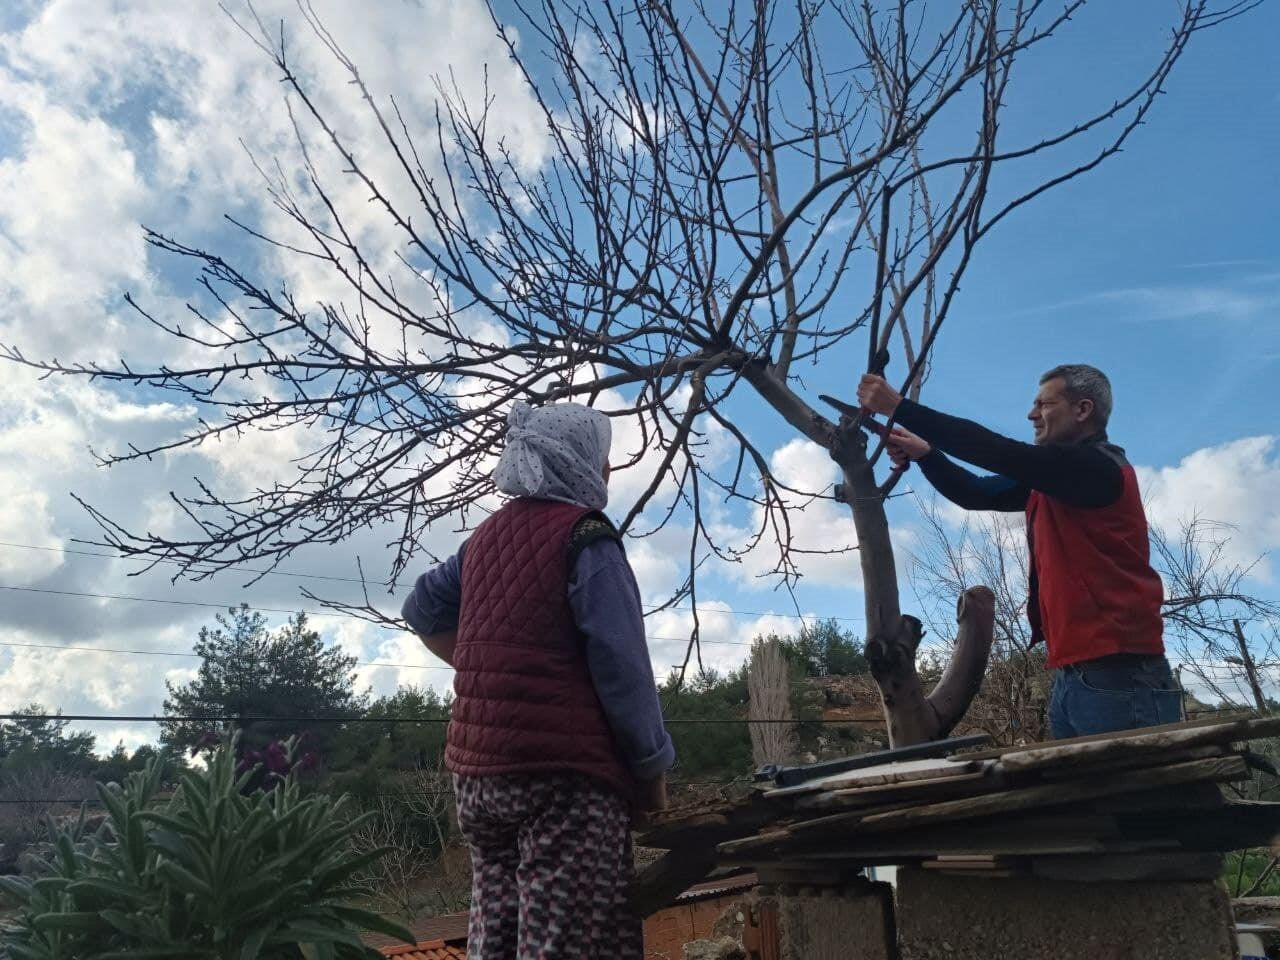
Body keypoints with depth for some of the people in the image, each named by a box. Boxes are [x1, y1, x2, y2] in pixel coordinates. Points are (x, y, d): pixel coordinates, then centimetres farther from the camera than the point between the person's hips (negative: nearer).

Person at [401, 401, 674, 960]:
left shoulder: (488, 535, 13)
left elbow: (423, 610, 26)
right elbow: (622, 666, -15)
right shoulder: (585, 536, -10)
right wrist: (652, 771, -6)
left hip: (478, 769, 8)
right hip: (563, 770, -8)